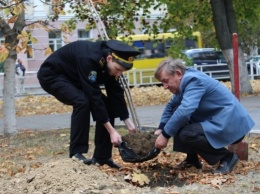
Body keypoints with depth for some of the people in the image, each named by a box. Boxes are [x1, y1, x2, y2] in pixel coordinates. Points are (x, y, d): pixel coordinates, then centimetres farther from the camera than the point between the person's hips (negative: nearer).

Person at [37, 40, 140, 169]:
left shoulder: (109, 63, -12)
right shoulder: (89, 59, -37)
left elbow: (116, 93, -2)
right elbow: (94, 97, -37)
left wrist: (128, 122, -5)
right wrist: (112, 131, -35)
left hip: (74, 78, 8)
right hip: (52, 75, -8)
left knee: (106, 105, -5)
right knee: (82, 102, -32)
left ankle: (101, 156, 2)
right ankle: (76, 153, -20)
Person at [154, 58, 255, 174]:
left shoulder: (193, 80, -20)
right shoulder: (186, 81, 10)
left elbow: (185, 110, -31)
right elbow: (171, 106, 20)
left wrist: (165, 135, -24)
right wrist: (161, 129, 6)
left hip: (231, 125, -10)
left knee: (186, 134, -25)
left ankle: (227, 157, -7)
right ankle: (192, 159, 14)